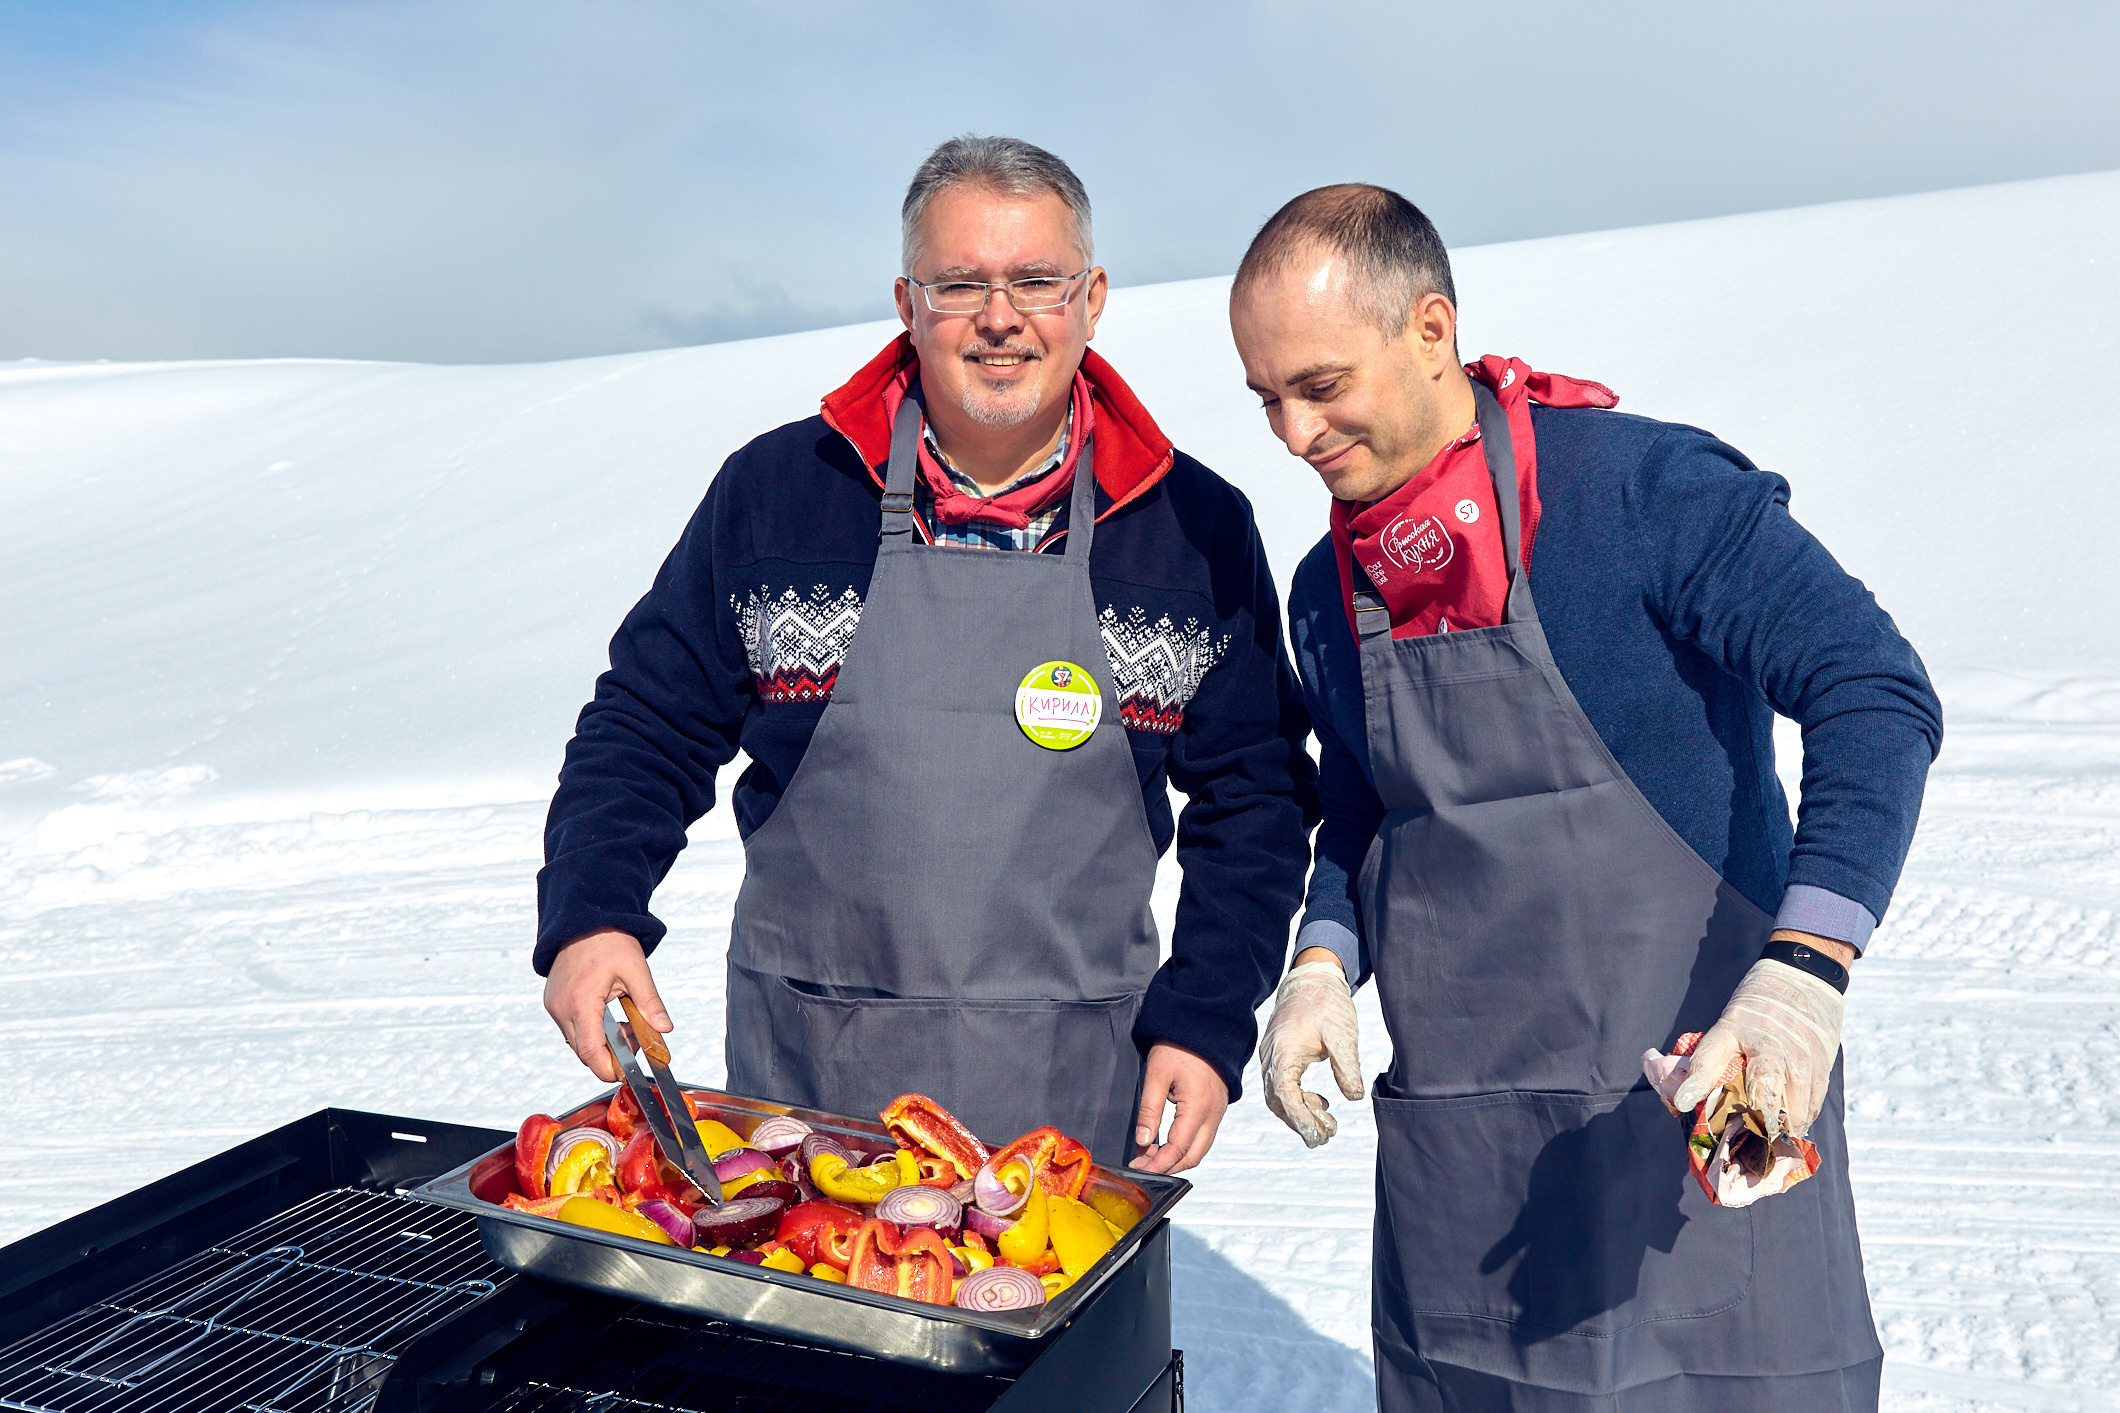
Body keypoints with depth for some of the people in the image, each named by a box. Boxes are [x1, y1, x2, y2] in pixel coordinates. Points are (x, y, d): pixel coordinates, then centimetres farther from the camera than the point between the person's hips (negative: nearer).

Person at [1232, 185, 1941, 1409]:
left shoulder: (1644, 490, -12)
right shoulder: (1328, 595, 7)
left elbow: (1876, 696, -17)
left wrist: (1805, 972, -29)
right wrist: (1324, 961, -1)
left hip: (1699, 1108, -5)